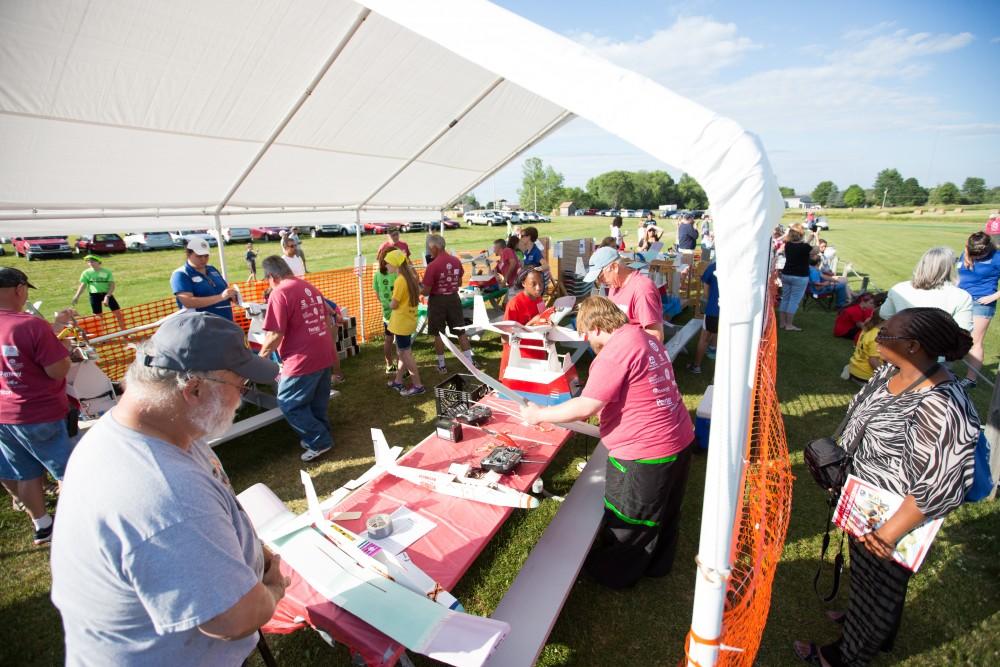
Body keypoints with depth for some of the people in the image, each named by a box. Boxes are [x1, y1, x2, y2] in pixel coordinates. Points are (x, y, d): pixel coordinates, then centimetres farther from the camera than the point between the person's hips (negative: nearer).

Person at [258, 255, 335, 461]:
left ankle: (319, 442, 11)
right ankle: (320, 436, 31)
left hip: (303, 360, -8)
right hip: (325, 355, 8)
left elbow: (275, 335, -17)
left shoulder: (279, 293, -14)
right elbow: (327, 318, 20)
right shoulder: (310, 287, 11)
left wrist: (262, 356, -1)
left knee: (288, 404, 8)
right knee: (318, 402, 19)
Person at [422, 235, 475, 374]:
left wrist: (417, 288, 5)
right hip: (454, 298, 5)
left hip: (437, 301, -4)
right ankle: (470, 361, 15)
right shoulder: (456, 261, -2)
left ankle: (442, 365, 19)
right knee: (460, 331, 12)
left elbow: (426, 292, -15)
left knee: (438, 334, 10)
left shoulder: (432, 266, -19)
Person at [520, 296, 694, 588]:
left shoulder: (615, 352, -24)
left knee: (624, 521, 15)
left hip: (646, 455, -9)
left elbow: (585, 407, -25)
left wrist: (539, 414, -13)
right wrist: (598, 411, 21)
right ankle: (657, 564, 51)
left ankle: (612, 573, 38)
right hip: (679, 442, 9)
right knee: (663, 514, 28)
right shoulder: (646, 339, 5)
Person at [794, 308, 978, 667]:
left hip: (892, 515, -8)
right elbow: (859, 416, 9)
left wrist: (889, 533, -22)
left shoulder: (940, 407, -33)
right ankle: (878, 635, 58)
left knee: (878, 584, 18)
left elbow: (940, 486, -29)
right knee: (864, 573, 30)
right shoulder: (890, 373, -6)